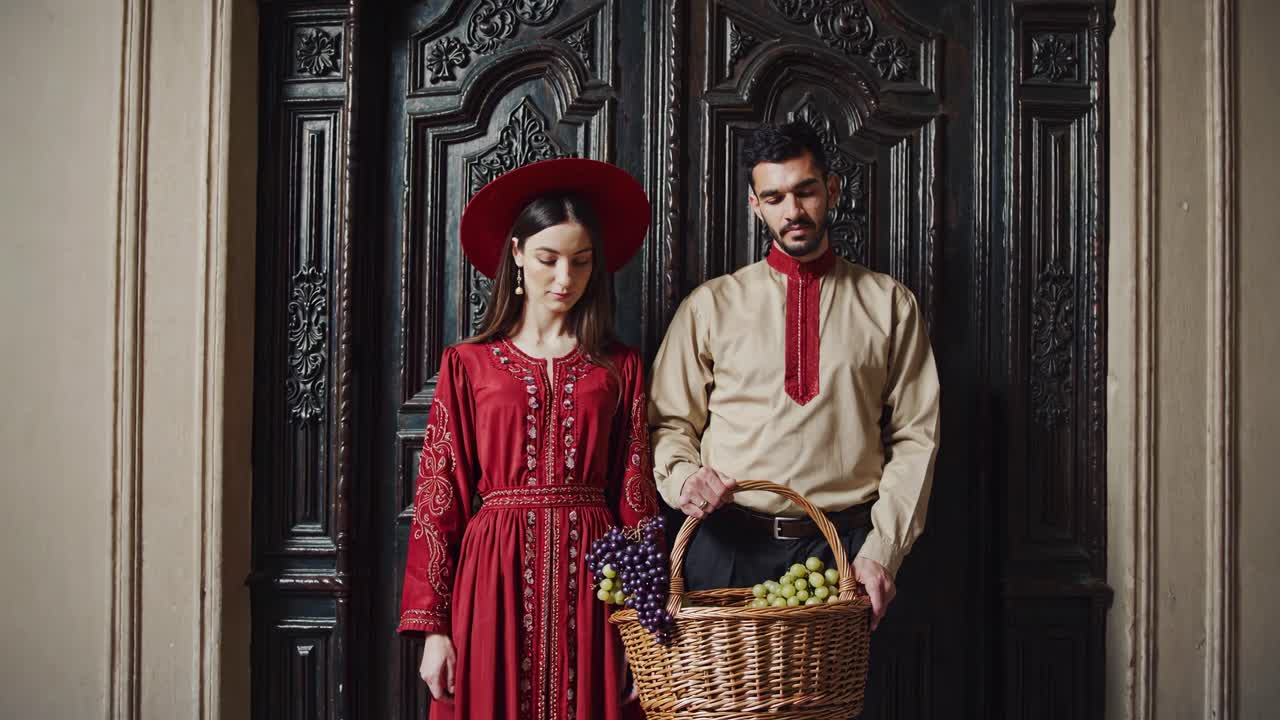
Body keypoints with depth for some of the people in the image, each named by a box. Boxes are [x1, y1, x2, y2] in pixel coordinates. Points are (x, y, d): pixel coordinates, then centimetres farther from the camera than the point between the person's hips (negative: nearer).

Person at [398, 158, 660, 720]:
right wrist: (433, 626, -4)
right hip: (497, 574, -1)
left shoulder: (619, 368, 8)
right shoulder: (468, 364, 5)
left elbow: (635, 495, 4)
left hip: (590, 574, 1)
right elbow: (440, 495, 2)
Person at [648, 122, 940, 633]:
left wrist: (882, 551, -5)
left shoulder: (889, 304, 9)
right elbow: (668, 422, 11)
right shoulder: (710, 305, 10)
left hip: (844, 546, 0)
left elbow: (915, 437, 4)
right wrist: (683, 476, -11)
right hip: (729, 544, 0)